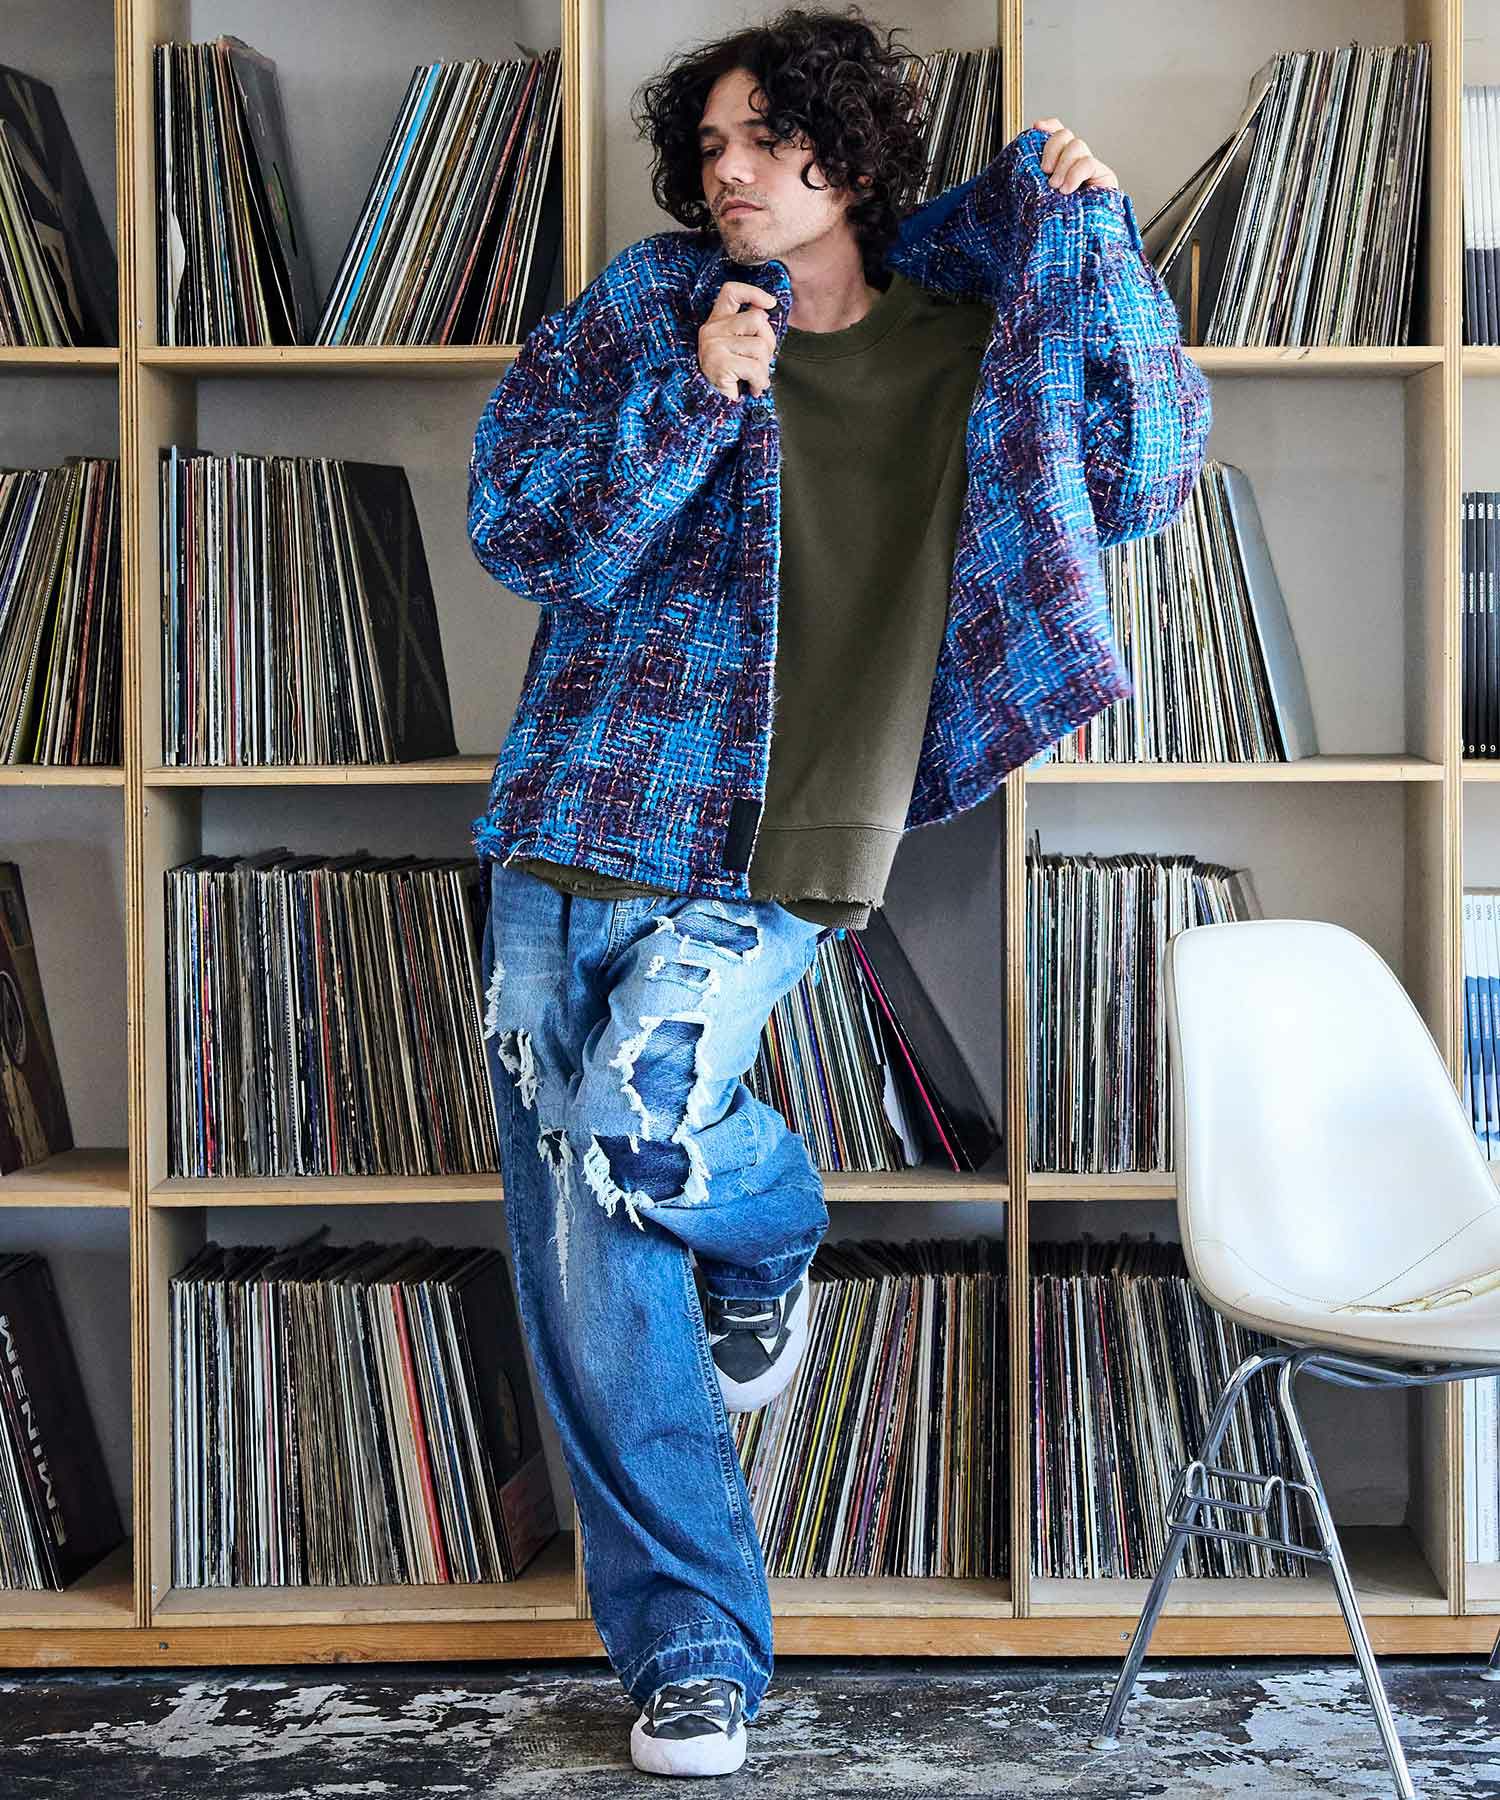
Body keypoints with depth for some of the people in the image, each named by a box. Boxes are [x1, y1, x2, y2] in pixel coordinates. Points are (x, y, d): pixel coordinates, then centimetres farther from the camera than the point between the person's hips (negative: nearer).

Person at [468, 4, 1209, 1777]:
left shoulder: (961, 351, 9)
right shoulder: (651, 301, 6)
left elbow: (1144, 472, 4)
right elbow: (518, 528, 0)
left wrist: (1094, 234, -2)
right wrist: (695, 397, -13)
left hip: (767, 854, -2)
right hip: (575, 820, 2)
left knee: (631, 1135, -26)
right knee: (585, 1270, 0)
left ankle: (769, 1234, 12)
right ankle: (692, 1650, 14)